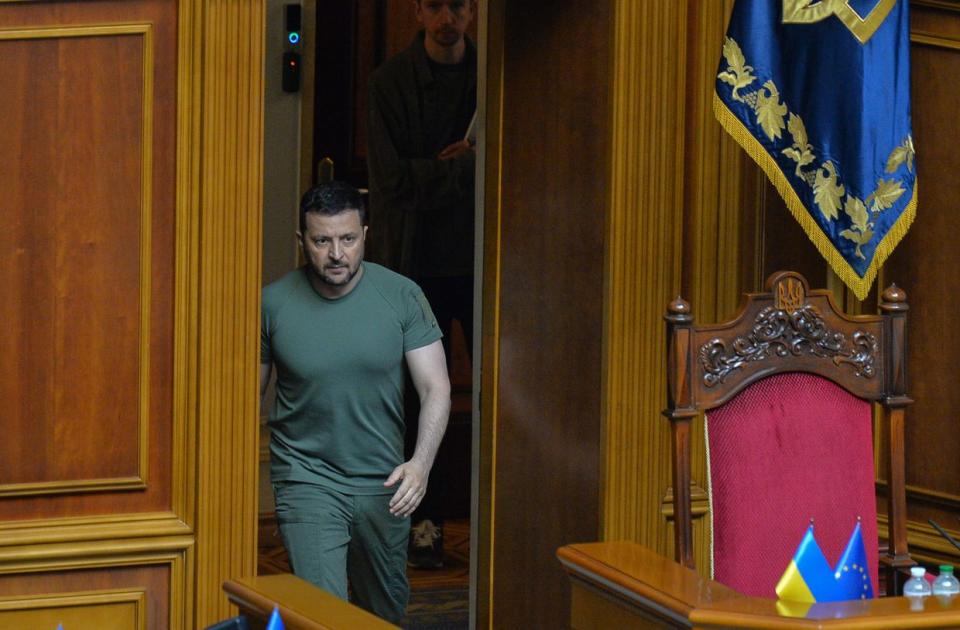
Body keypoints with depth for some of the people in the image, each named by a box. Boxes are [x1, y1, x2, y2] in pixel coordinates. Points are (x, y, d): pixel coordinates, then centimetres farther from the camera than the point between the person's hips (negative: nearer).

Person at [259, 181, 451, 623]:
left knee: (388, 606, 19)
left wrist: (421, 462, -24)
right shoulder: (274, 303, -8)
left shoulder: (402, 297, -7)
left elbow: (437, 388, -9)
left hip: (383, 482, 2)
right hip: (307, 478, -2)